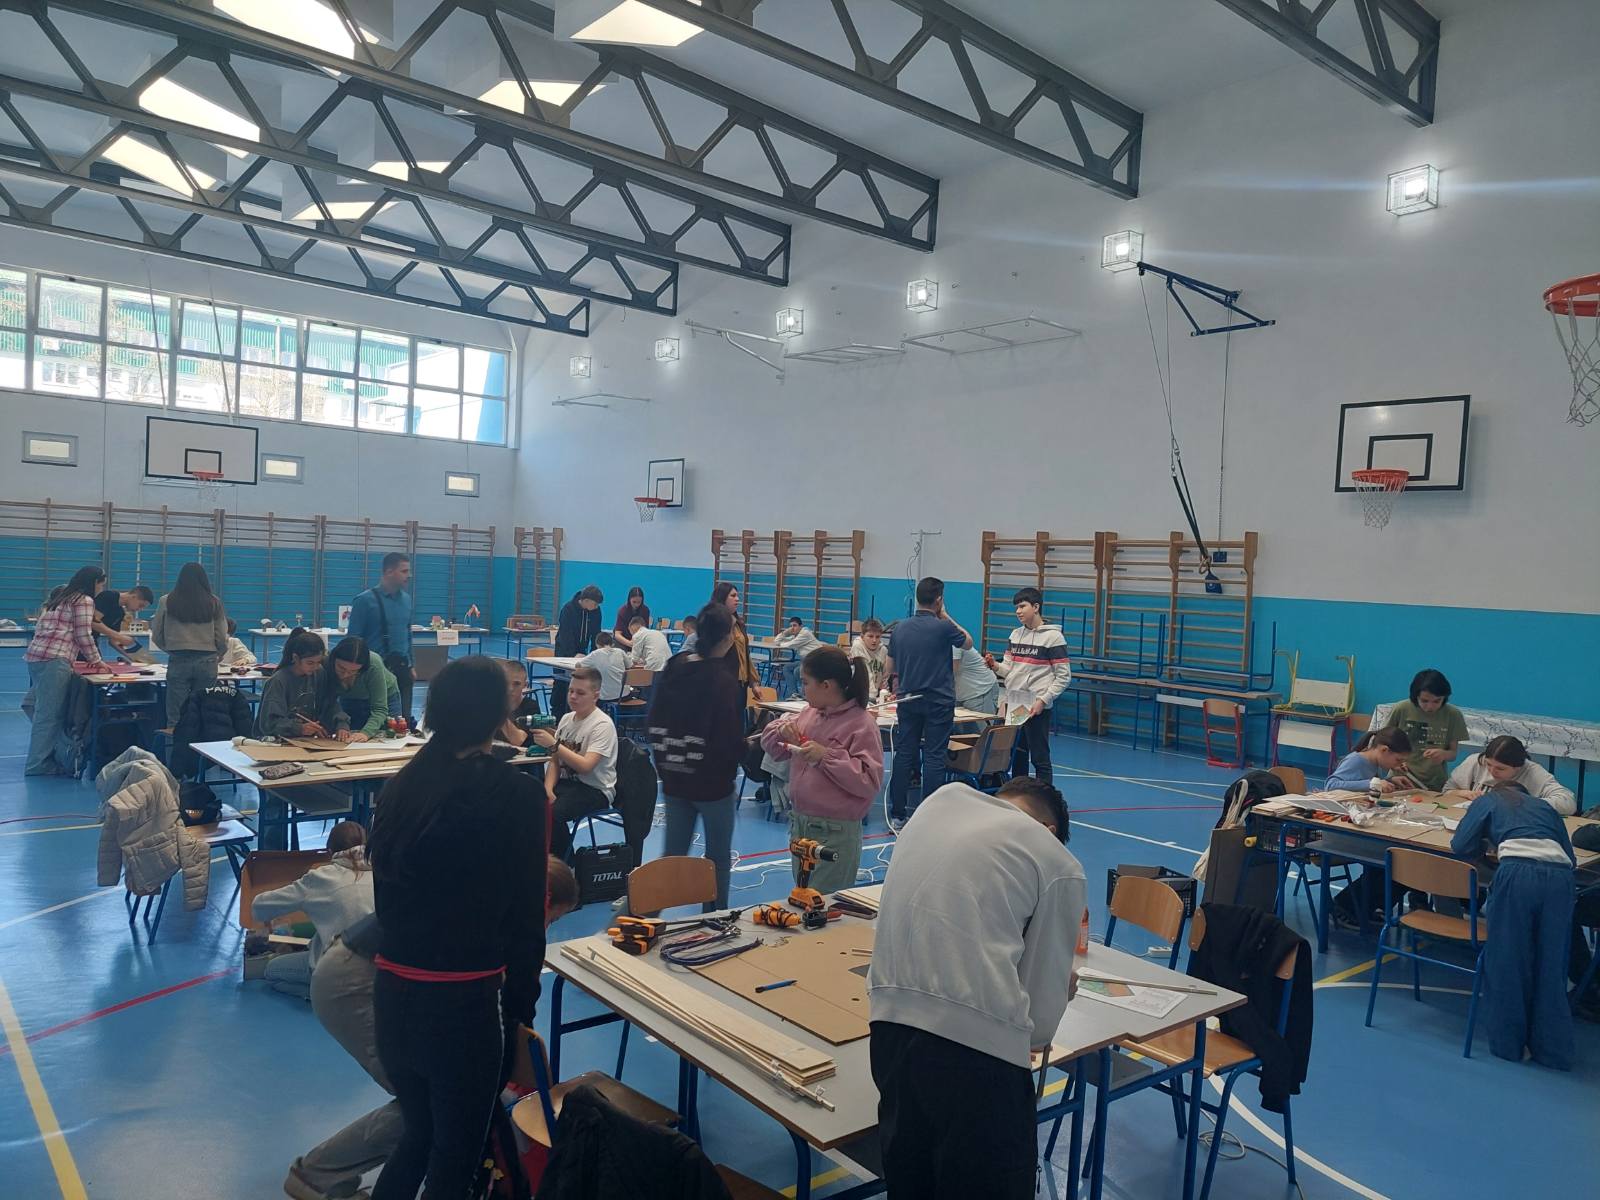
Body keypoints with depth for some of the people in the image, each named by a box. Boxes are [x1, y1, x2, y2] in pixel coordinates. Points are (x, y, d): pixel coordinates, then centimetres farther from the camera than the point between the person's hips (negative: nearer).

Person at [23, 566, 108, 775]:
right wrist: (96, 660, 8)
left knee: (47, 713, 12)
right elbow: (83, 636, -6)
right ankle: (37, 765, -2)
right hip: (53, 661, -9)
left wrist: (89, 659, 26)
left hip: (35, 657, 9)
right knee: (50, 715, -4)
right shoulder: (84, 600, -1)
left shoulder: (62, 598, 26)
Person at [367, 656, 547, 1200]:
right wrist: (521, 1007, 2)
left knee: (418, 1134, 27)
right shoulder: (517, 794, -13)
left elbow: (385, 894, 10)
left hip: (392, 993, 5)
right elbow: (526, 916, -11)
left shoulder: (399, 786, 2)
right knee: (455, 1156, 15)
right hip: (465, 1002, -5)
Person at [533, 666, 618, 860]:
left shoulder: (603, 724, -13)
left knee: (552, 813, -31)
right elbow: (555, 761, 11)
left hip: (595, 790, -7)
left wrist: (553, 744, -30)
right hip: (566, 782, 7)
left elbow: (585, 766, -24)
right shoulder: (566, 718, 9)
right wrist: (548, 788, -7)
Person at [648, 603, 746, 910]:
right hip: (713, 783, -5)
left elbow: (653, 723, 5)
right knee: (718, 856, 13)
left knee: (673, 854, 17)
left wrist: (667, 761, 15)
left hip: (673, 781, 6)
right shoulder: (725, 682, -21)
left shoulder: (672, 669, -1)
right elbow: (733, 742, -21)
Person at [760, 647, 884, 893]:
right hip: (799, 823, 7)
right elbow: (770, 744, 17)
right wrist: (782, 731, -5)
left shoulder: (862, 724, -14)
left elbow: (869, 781, -22)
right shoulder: (809, 713, 5)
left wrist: (827, 756, -24)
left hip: (836, 832, -7)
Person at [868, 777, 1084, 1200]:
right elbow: (1045, 993, 9)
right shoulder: (1060, 866, 6)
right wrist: (1036, 1039, 31)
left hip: (891, 1017, 5)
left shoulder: (942, 798, 18)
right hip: (977, 1036, -5)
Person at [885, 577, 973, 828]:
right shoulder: (943, 627, -12)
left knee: (904, 755, 7)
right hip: (938, 701, -4)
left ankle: (897, 814, 10)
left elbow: (893, 668, 11)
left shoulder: (900, 628, 3)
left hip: (908, 699, 4)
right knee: (933, 758, 0)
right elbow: (968, 642, 9)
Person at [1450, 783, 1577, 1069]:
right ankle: (1553, 1048, 15)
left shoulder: (1487, 800, 25)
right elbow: (1570, 857, 25)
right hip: (1559, 878, 3)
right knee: (1551, 965, 11)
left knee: (1508, 962, 7)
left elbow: (1460, 845, 16)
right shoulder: (1544, 806, 33)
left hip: (1517, 874, -3)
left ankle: (1508, 1043, 15)